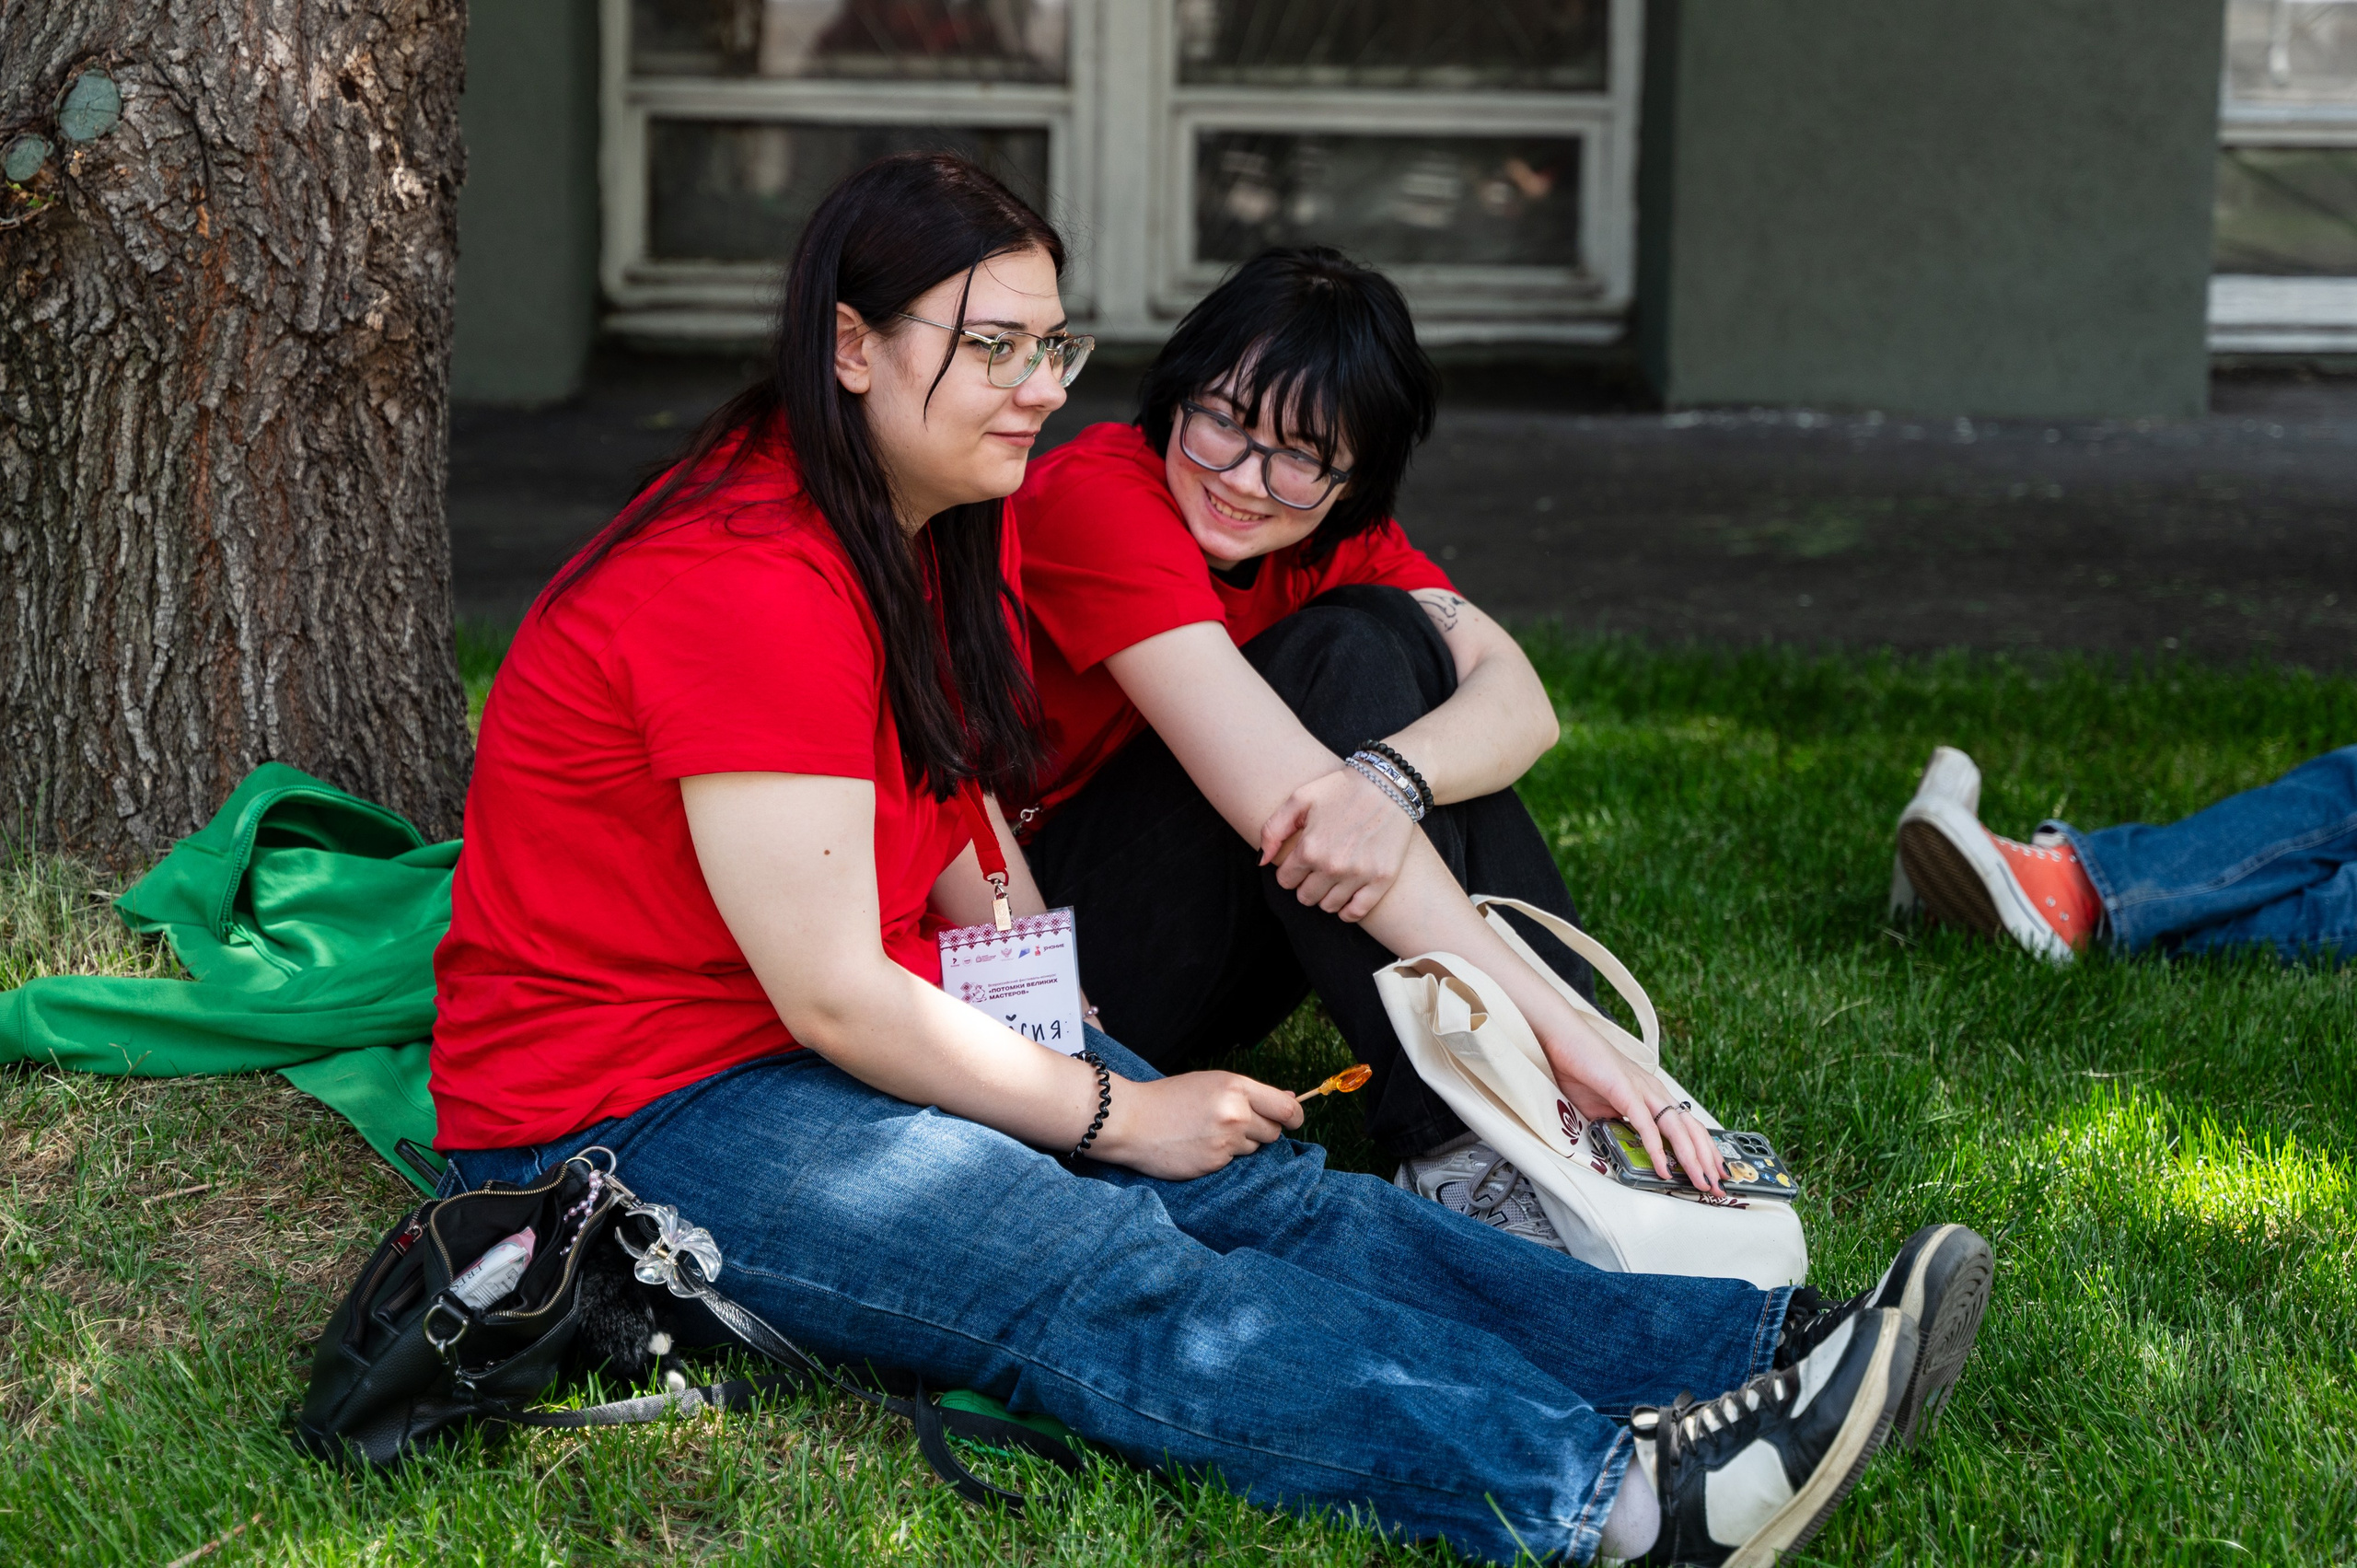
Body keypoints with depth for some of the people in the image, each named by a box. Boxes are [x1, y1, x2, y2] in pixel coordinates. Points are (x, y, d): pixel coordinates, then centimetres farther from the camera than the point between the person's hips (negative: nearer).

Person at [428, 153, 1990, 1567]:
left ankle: (1757, 1352, -28)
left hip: (869, 1029, 9)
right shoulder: (749, 582, -22)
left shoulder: (932, 522, 8)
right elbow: (833, 997, -22)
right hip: (620, 1108, -9)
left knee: (1269, 1195, -13)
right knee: (1103, 1278, -29)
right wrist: (1118, 1114, -12)